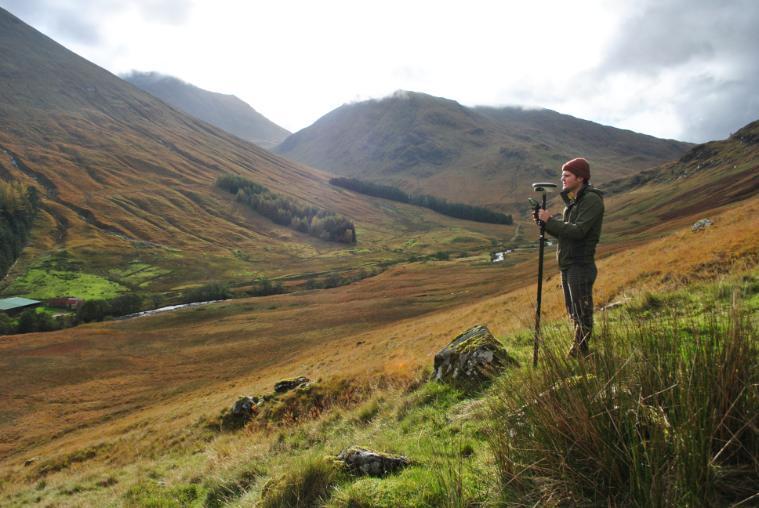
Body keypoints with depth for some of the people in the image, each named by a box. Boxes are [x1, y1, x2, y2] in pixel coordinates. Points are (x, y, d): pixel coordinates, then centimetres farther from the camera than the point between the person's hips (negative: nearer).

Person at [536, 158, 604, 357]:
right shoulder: (573, 201, 16)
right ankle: (579, 351, 26)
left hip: (581, 265, -9)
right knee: (573, 311, 16)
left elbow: (578, 231, -23)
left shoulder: (592, 200, -12)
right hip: (567, 264, 9)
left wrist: (550, 221, -18)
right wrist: (545, 222, -1)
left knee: (582, 312, -2)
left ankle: (580, 353, 5)